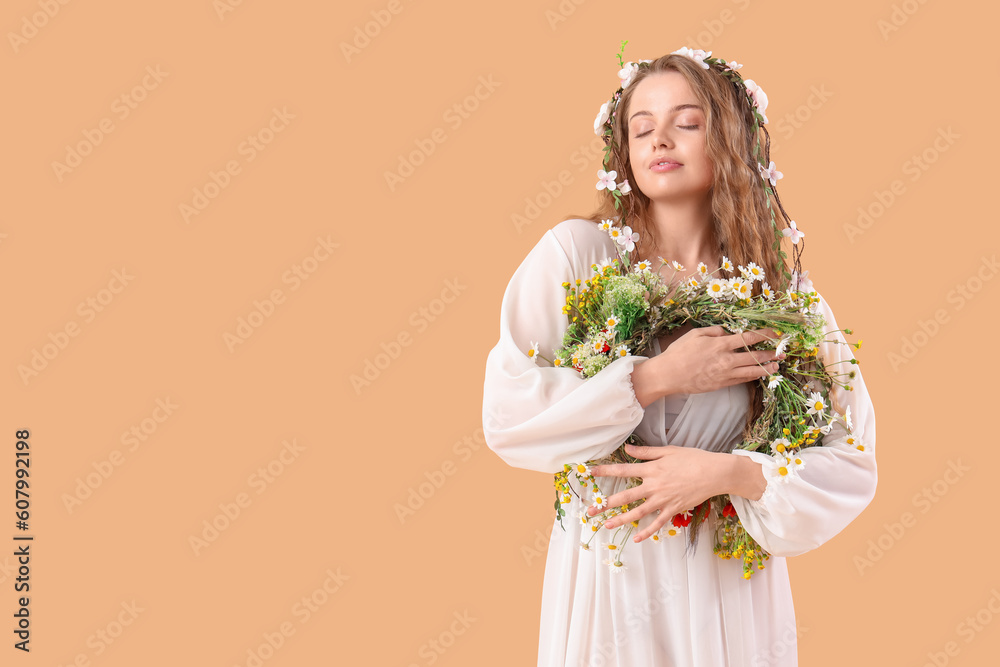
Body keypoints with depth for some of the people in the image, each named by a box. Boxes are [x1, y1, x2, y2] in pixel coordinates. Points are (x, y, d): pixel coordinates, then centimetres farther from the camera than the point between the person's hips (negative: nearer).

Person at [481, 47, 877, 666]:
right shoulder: (576, 254, -8)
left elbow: (852, 464, -4)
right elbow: (506, 415, -13)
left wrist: (732, 473, -20)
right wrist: (656, 379, -19)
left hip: (730, 588, 1)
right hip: (607, 575, -1)